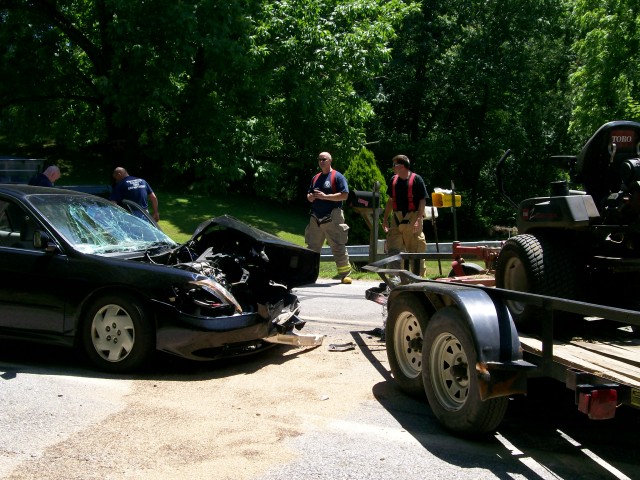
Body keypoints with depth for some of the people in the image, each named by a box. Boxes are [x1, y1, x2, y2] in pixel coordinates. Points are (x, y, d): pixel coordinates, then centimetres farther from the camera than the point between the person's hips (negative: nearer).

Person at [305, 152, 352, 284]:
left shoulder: (337, 176, -2)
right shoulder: (316, 178, 18)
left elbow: (344, 195, -12)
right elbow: (309, 194, 25)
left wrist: (325, 196, -17)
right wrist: (310, 197, 0)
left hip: (332, 218, -6)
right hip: (316, 218, 6)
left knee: (339, 247, -5)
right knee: (312, 247, 9)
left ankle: (345, 274, -1)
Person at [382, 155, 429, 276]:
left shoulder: (416, 179, -5)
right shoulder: (393, 180, 12)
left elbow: (423, 200, -8)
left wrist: (419, 219, -17)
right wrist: (385, 219, 14)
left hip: (412, 219, -5)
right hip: (396, 219, 5)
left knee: (415, 250, 2)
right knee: (392, 249, 1)